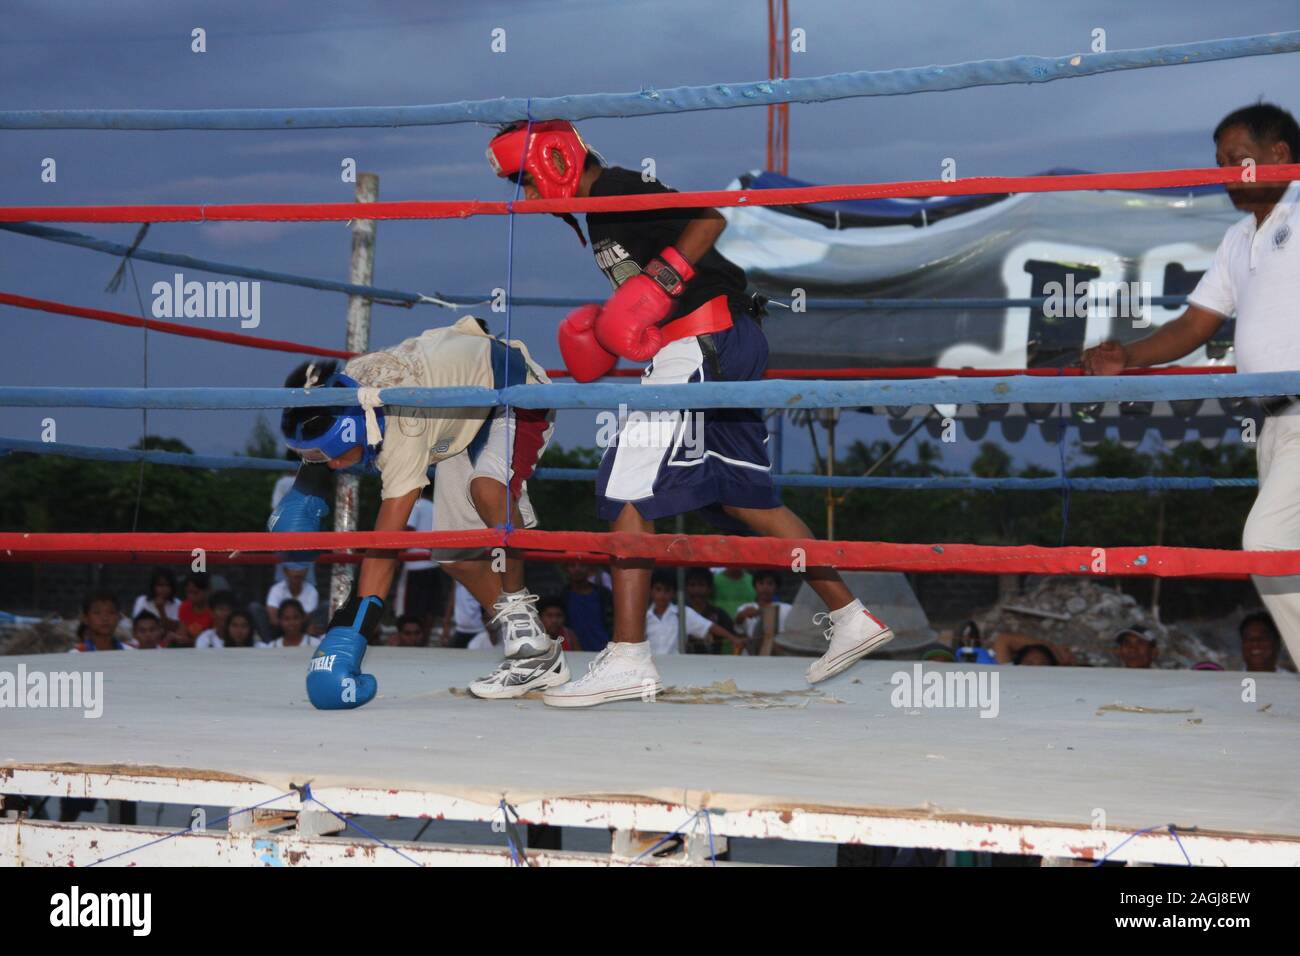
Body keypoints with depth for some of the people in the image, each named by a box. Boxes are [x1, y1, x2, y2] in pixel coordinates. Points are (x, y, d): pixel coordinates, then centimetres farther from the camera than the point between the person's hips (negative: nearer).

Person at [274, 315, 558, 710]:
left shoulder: (402, 427, -41)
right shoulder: (335, 390, -18)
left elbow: (386, 542, -42)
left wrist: (351, 631, -44)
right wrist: (306, 488, 6)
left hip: (517, 395, -9)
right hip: (466, 420, 9)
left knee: (486, 488, -39)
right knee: (455, 555, 0)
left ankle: (523, 625, -24)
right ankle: (541, 660, 8)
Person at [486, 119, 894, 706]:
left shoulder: (616, 191, -8)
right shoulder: (599, 213, 21)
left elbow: (709, 218, -18)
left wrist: (664, 279, -24)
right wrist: (609, 327, 12)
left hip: (700, 348, -10)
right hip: (731, 349, 10)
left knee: (627, 492, -11)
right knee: (745, 498, 16)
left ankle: (627, 658, -13)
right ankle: (851, 619, 20)